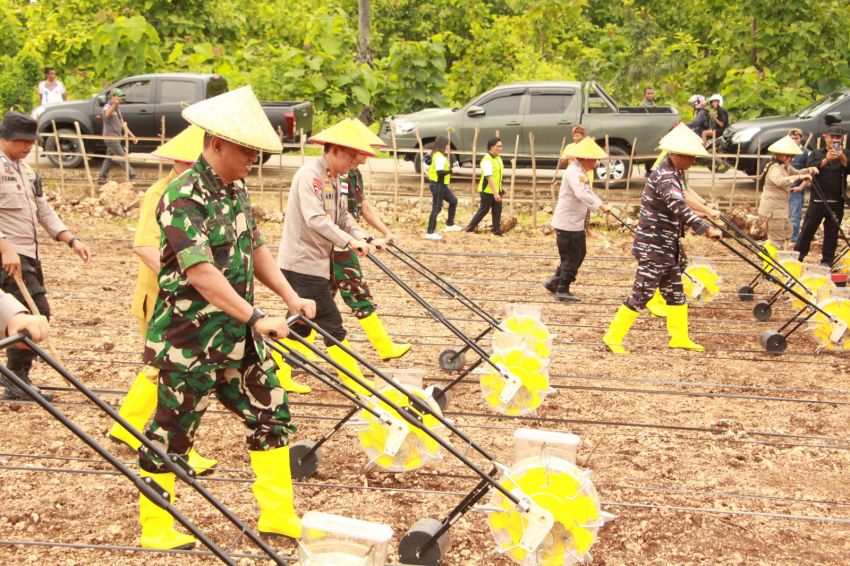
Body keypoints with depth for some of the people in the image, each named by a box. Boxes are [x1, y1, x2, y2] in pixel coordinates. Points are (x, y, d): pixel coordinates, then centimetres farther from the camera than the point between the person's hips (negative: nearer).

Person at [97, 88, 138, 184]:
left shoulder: (117, 108, 15)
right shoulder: (108, 107, -13)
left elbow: (122, 123, 18)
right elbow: (107, 114, -39)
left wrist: (131, 135, 12)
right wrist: (114, 104, -57)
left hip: (116, 137, 9)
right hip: (111, 137, -9)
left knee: (109, 158, 11)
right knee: (122, 157, -6)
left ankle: (102, 178, 16)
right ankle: (132, 176, -4)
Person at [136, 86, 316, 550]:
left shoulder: (236, 190, 8)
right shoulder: (183, 197, -20)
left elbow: (255, 249, 16)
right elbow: (200, 272, -28)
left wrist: (290, 298, 4)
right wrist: (256, 317, -29)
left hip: (239, 338, 9)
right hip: (190, 341, -9)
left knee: (273, 416, 11)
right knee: (172, 432, 5)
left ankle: (277, 515, 23)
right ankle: (155, 529, 21)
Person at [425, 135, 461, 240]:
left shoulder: (440, 155, 13)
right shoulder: (439, 157, -19)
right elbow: (440, 172, -27)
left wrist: (451, 166, 6)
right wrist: (451, 171, -17)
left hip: (441, 185, 11)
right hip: (438, 185, -11)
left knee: (453, 201, 20)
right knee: (436, 208, -7)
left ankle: (450, 225, 28)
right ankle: (430, 232, -4)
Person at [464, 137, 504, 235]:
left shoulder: (498, 158, 8)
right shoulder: (487, 160, -21)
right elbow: (489, 177, -27)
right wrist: (495, 193, -31)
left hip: (497, 190, 8)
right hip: (487, 191, -8)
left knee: (497, 211, 7)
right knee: (483, 210, 3)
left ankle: (497, 231, 12)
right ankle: (470, 228, 18)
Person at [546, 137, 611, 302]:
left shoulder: (581, 172, 14)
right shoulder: (574, 172, -21)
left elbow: (587, 193, 22)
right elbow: (582, 194, -36)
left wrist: (601, 205, 8)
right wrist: (600, 205, -42)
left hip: (576, 223, 10)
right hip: (567, 223, -10)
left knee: (579, 253, 18)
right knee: (571, 258, -2)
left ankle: (556, 282, 26)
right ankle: (562, 291, 9)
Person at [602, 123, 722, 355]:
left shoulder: (674, 174, 12)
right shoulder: (664, 177, -20)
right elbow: (680, 208, -32)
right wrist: (705, 229, -36)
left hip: (665, 247, 10)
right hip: (653, 247, -10)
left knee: (675, 291, 15)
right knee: (642, 294, -5)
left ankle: (680, 337, 25)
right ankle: (613, 336, 3)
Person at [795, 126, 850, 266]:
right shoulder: (817, 153, 8)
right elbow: (809, 168, -9)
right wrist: (825, 160, -24)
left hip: (836, 202, 0)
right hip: (817, 200, 0)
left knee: (832, 233, 5)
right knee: (807, 230, 1)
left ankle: (827, 261, 13)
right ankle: (797, 257, 8)